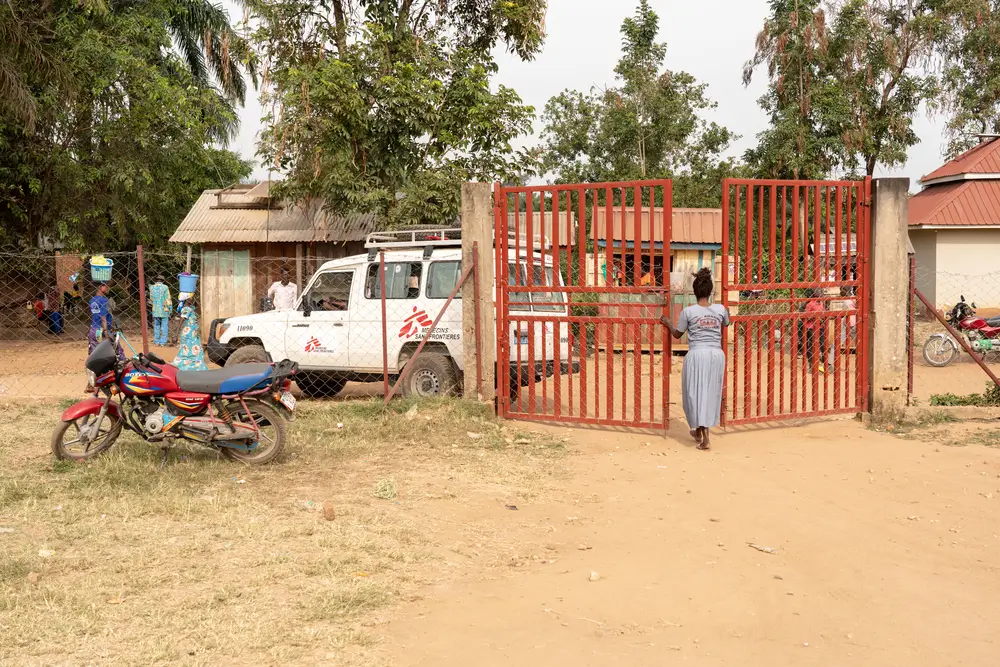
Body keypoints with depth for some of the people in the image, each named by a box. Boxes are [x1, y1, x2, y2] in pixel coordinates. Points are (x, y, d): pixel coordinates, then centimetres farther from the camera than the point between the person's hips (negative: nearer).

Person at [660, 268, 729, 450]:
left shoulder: (688, 311, -7)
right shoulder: (721, 309, 2)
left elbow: (677, 334, 5)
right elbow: (726, 324, 26)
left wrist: (667, 323, 25)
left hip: (697, 354, -3)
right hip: (716, 354, 3)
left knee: (696, 393, 4)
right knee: (711, 393, 14)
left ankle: (704, 434, -2)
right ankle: (699, 430, 24)